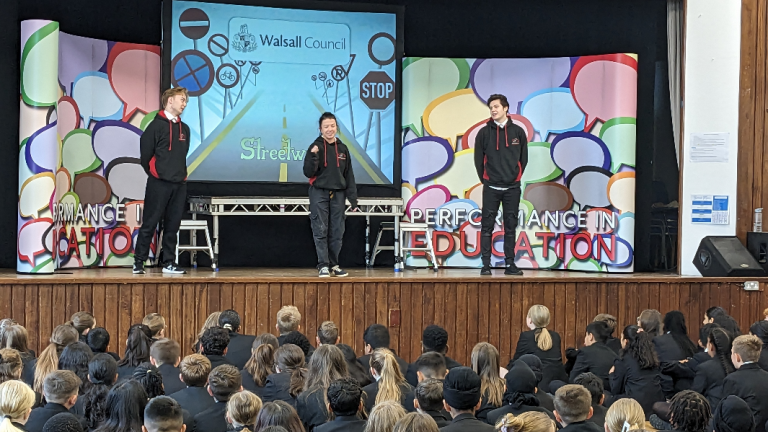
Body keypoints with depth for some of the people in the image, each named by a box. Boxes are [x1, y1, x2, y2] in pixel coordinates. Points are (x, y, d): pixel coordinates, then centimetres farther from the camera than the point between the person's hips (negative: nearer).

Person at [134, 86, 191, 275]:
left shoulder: (184, 129, 15)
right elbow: (145, 155, -4)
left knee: (172, 226, 8)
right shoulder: (156, 125, -5)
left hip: (179, 184, 6)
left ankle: (168, 262, 14)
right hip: (159, 184, -6)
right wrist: (154, 174, 5)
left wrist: (180, 173, 14)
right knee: (149, 224, -4)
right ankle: (138, 262, 1)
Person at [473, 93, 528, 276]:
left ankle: (510, 264, 10)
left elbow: (523, 158, 10)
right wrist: (485, 179, 6)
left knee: (510, 227, 5)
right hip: (491, 188, -1)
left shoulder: (518, 132, 3)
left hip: (512, 188, 1)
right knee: (487, 227, -2)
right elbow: (478, 159, 6)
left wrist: (516, 177, 8)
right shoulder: (484, 132, 1)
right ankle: (486, 265, 1)